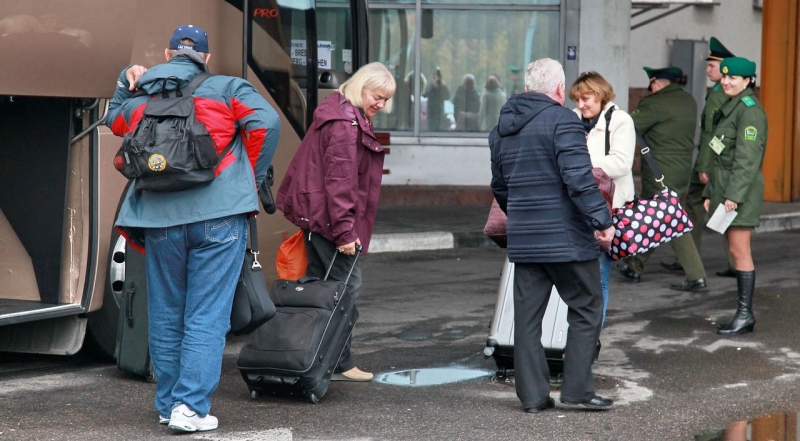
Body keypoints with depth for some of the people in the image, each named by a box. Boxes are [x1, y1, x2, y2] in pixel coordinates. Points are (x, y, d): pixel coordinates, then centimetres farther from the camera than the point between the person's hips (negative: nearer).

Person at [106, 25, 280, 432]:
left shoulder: (138, 101, 12)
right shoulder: (227, 89, 3)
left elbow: (114, 120, 33)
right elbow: (265, 122, -10)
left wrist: (126, 84, 27)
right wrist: (252, 179, 0)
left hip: (160, 220, 3)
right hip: (219, 215, -3)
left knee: (165, 317, 15)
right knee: (206, 317, -1)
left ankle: (167, 405, 22)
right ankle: (191, 406, -8)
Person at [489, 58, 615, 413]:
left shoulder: (503, 127, 13)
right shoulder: (562, 120, -11)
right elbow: (579, 178, -19)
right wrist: (601, 219, -15)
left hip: (522, 238, 7)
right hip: (566, 237, -6)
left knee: (527, 316, 8)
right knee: (585, 309, 5)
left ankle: (532, 395, 9)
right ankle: (577, 388, 2)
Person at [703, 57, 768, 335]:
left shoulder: (750, 110, -12)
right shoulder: (728, 108, 18)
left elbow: (747, 158, -19)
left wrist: (734, 195, -23)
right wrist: (710, 193, 20)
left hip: (741, 188, -10)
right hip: (724, 186, 10)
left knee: (739, 252, -8)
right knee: (736, 252, 9)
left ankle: (745, 314, -4)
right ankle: (744, 313, 13)